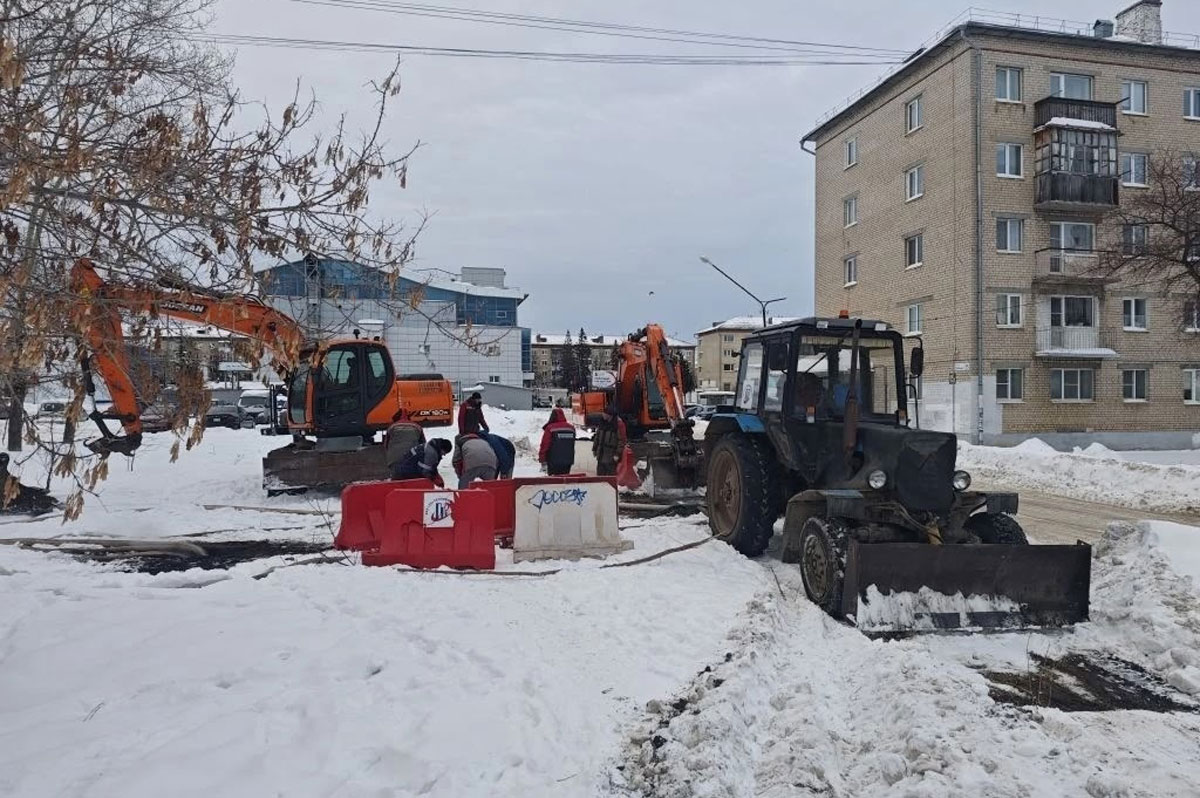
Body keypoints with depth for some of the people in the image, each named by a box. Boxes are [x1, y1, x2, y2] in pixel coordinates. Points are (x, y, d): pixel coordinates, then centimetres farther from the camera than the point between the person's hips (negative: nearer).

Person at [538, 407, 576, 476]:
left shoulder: (550, 428, -11)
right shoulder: (571, 427, 6)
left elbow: (544, 445, -10)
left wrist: (542, 460, -4)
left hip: (554, 461, -4)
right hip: (568, 461, 5)